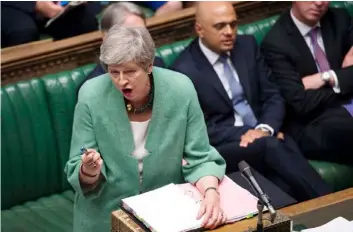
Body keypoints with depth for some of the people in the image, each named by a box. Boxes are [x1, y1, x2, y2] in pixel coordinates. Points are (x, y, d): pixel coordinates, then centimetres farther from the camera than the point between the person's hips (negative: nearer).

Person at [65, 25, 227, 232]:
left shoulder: (181, 90, -13)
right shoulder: (92, 95, -13)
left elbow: (200, 158, -6)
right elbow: (78, 174, -8)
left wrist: (211, 192, -24)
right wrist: (89, 170, -29)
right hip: (108, 214, -1)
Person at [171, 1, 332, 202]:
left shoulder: (247, 46, 8)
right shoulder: (185, 70, -8)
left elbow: (273, 96, 8)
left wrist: (265, 129, -14)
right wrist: (250, 134, -17)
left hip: (264, 136, 5)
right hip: (222, 149, -4)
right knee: (271, 146, -35)